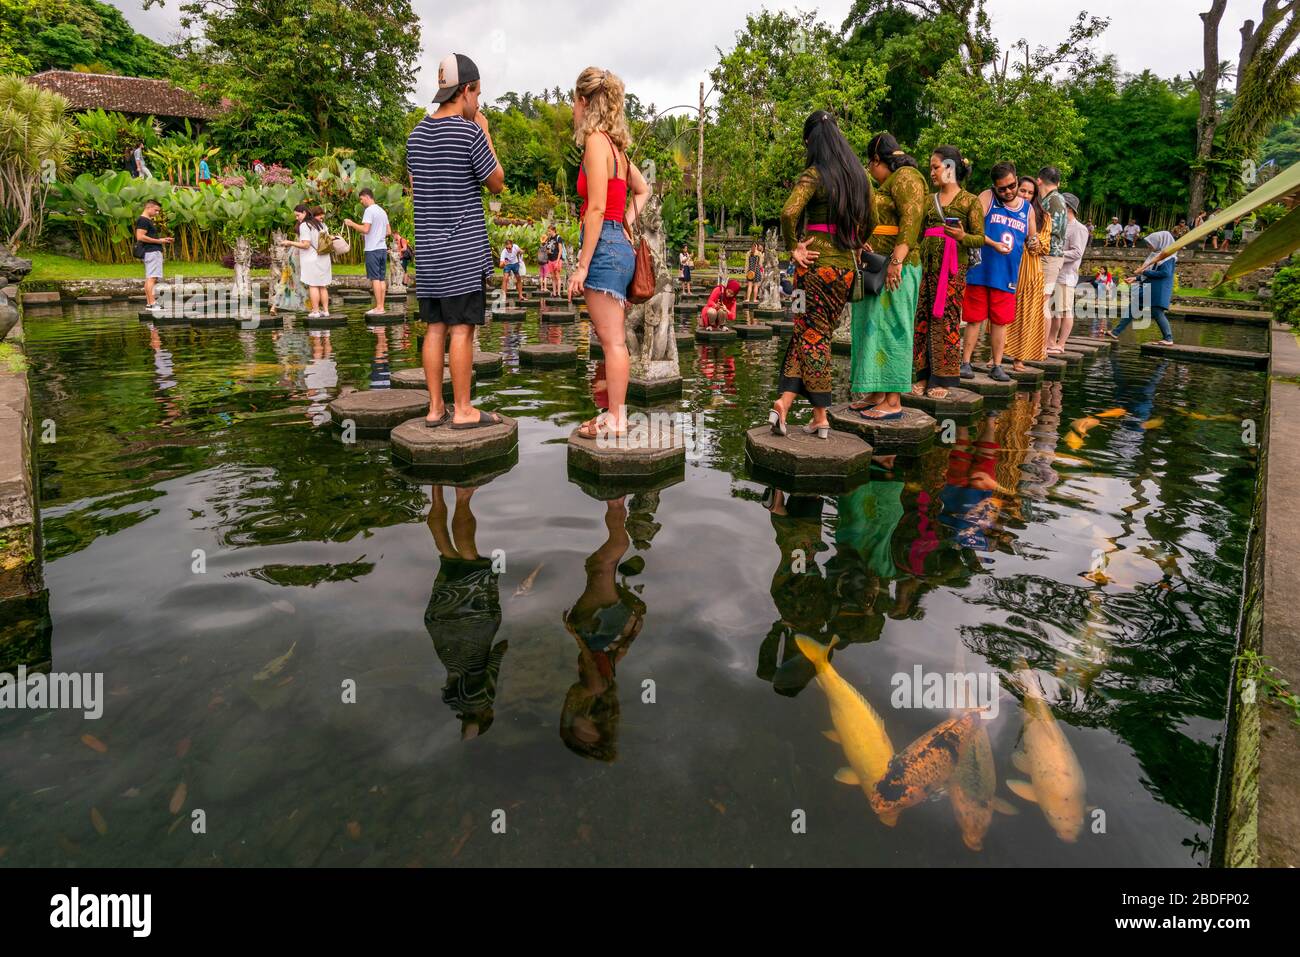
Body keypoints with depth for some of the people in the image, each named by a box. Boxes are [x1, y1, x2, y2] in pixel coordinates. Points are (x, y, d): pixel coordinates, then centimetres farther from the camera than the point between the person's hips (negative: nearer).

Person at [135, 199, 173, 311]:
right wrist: (159, 241, -17)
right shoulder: (143, 220, -10)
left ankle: (148, 303, 13)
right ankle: (152, 304, -19)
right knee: (151, 278, -15)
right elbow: (140, 237, -20)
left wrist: (163, 239, 17)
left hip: (154, 252, 11)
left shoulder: (148, 221, 22)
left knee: (149, 278, 10)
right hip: (151, 252, -11)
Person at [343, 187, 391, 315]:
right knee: (382, 278, 7)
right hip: (383, 248, 8)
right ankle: (381, 307, 8)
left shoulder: (369, 210, -10)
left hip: (372, 249, -8)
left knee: (375, 278, -6)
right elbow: (388, 231, 19)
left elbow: (365, 229, -18)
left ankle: (378, 308, -8)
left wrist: (352, 224, -6)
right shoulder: (382, 211, 16)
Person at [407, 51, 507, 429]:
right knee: (462, 329, -4)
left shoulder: (417, 133, 12)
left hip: (428, 247, 7)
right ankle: (463, 410, 0)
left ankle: (436, 408, 12)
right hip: (464, 247, -7)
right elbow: (497, 183, 0)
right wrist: (486, 133, 8)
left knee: (435, 328, 8)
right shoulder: (470, 132, -9)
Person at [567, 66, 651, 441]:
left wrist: (582, 265, -16)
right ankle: (615, 413, 21)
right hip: (620, 244, 9)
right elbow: (643, 189, 29)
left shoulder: (596, 141, -10)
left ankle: (615, 421, 0)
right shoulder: (615, 144, 16)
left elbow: (596, 209, -17)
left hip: (604, 246, -9)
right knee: (611, 339, 13)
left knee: (612, 340, -6)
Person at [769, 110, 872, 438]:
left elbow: (789, 212, -24)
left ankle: (821, 417, 1)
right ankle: (785, 401, 4)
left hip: (816, 263, -5)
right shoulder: (859, 176, 10)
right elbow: (867, 222, 19)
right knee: (817, 335, 10)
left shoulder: (814, 174, -9)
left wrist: (793, 248, -12)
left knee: (812, 336, 4)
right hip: (846, 265, 5)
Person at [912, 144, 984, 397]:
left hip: (952, 267, -5)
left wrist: (962, 236, -19)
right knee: (922, 319, 1)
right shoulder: (930, 200, 17)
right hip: (926, 264, 5)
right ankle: (923, 376, 8)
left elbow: (980, 238, -1)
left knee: (946, 320, -4)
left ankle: (942, 379, 2)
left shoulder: (970, 200, 3)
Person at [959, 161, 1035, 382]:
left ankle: (996, 366, 14)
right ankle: (965, 362, 9)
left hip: (1007, 276, 3)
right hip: (981, 271, -3)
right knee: (975, 319, 1)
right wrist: (993, 244, -22)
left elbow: (1033, 240, 21)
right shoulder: (987, 198, 1)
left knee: (1000, 321, 6)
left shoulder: (1028, 209, 13)